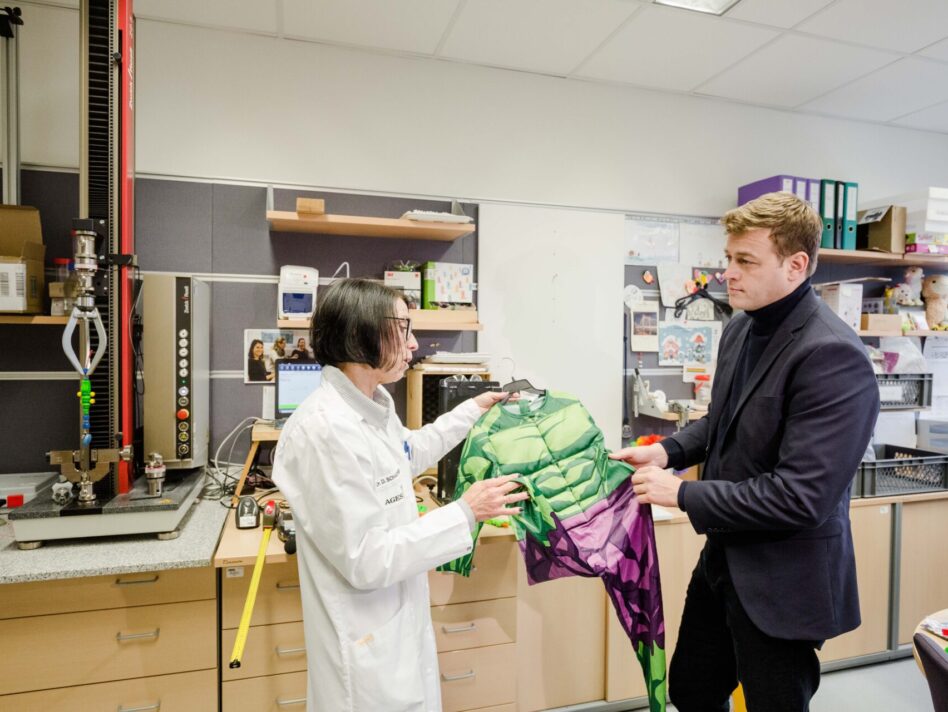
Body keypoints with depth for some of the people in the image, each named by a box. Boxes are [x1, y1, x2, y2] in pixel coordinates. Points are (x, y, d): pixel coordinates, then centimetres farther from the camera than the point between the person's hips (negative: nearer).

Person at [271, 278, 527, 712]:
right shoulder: (326, 430, -29)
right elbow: (365, 560, -27)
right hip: (366, 643, -9)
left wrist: (474, 410, 22)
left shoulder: (374, 403, 0)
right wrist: (465, 513, -24)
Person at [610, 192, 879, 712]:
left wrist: (681, 493, -21)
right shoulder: (742, 328, 1)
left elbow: (800, 496, -28)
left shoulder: (833, 356, -25)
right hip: (723, 556, 8)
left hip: (782, 583, -7)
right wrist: (668, 451, -2)